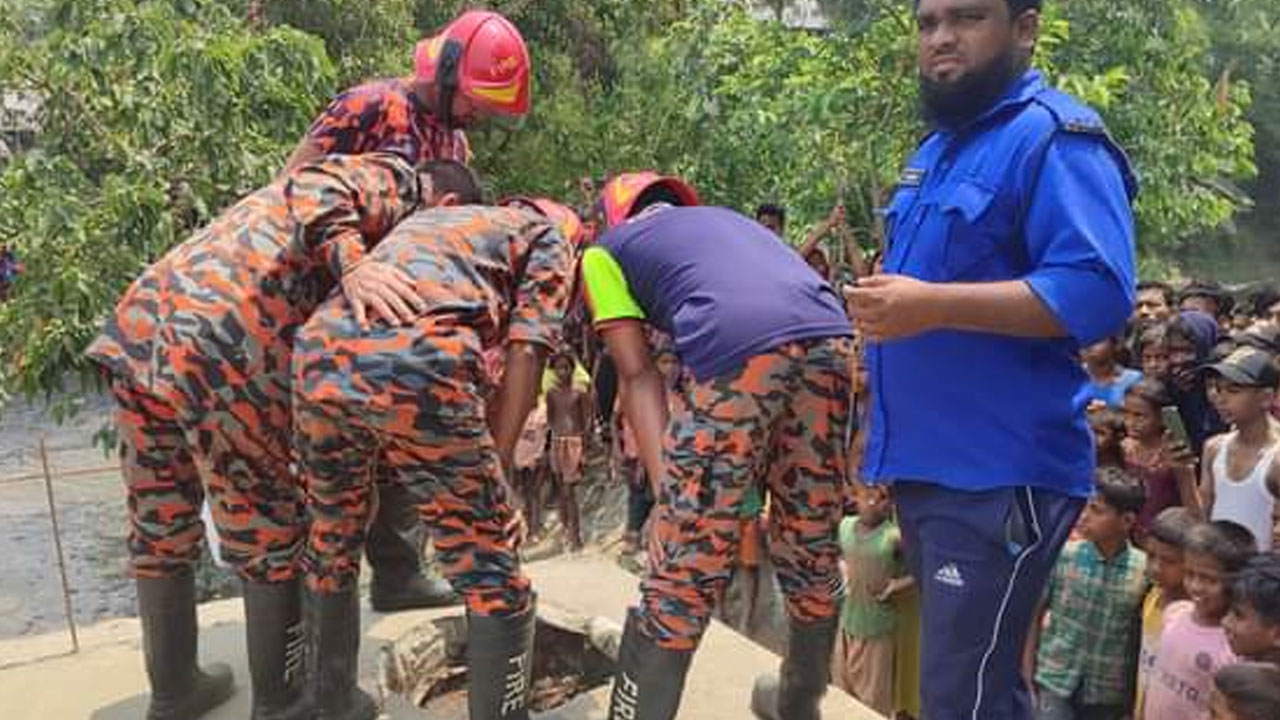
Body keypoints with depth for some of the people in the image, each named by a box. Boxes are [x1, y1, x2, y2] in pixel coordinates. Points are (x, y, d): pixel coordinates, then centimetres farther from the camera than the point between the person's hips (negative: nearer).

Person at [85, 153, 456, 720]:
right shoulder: (398, 178, 9)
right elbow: (316, 190, -14)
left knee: (159, 529, 20)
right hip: (225, 353, -9)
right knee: (270, 538, 8)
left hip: (139, 325, 9)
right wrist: (353, 265, -27)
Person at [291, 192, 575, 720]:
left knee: (330, 546, 28)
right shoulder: (547, 237, 26)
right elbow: (524, 355, 9)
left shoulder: (422, 219, 41)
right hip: (419, 363, -6)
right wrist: (493, 471, 8)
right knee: (495, 583, 9)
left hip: (320, 348, 6)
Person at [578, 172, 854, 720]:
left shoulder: (605, 250, 24)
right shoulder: (725, 218, 38)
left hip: (737, 346, -6)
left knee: (681, 575, 2)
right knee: (813, 549, 21)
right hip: (831, 335, 6)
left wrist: (667, 486, 6)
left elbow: (637, 372, 12)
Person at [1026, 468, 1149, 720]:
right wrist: (1028, 671, -1)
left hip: (1108, 689, 1)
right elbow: (1035, 613, -2)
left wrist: (1133, 695, 2)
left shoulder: (1144, 570, -11)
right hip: (1057, 680, -1)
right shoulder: (1063, 555, -12)